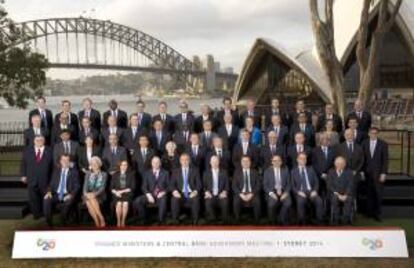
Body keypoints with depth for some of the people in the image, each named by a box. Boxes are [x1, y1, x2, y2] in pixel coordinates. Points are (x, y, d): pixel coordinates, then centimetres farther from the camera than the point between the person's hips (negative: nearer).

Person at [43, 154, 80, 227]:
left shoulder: (74, 172, 7)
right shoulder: (56, 171, 17)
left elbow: (77, 186, 1)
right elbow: (51, 184, 13)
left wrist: (71, 195, -18)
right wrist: (49, 192, -8)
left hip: (67, 195, -3)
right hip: (56, 195, 3)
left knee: (68, 202, -36)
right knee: (46, 200, -28)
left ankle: (63, 224, -18)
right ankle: (49, 224, -18)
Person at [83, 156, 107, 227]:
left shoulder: (104, 174, 9)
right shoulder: (88, 173, 18)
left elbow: (103, 187, -2)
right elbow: (85, 185, 7)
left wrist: (95, 194, -21)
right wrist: (85, 193, -15)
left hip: (99, 195, -2)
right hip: (89, 194, 2)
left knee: (93, 199, -36)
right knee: (88, 201, -33)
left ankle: (101, 220, -27)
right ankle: (97, 221, -29)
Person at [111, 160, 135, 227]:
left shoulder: (131, 175, 9)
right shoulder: (115, 175, 14)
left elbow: (133, 187, 2)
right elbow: (111, 188, 10)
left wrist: (123, 191, -9)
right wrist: (116, 192, -11)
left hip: (127, 193, -1)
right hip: (117, 194, 1)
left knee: (125, 203, -33)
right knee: (119, 203, -32)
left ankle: (123, 221, -19)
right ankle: (118, 221, -19)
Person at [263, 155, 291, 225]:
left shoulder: (285, 170, 12)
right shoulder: (267, 171, 8)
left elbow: (289, 183, 8)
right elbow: (265, 185, 3)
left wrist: (286, 192, -10)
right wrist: (271, 193, -14)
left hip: (283, 192, 1)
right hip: (272, 192, -1)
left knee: (288, 203, -30)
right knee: (271, 204, -33)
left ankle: (281, 221, -9)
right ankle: (272, 222, -8)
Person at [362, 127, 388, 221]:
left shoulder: (383, 144, -2)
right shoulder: (365, 143, 6)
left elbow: (385, 159, -3)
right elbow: (363, 158, 8)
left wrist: (383, 173, -8)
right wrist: (362, 170, 2)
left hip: (378, 172, -2)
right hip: (367, 172, 2)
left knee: (378, 193, -2)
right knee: (369, 193, 5)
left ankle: (378, 213, 7)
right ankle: (370, 212, 13)